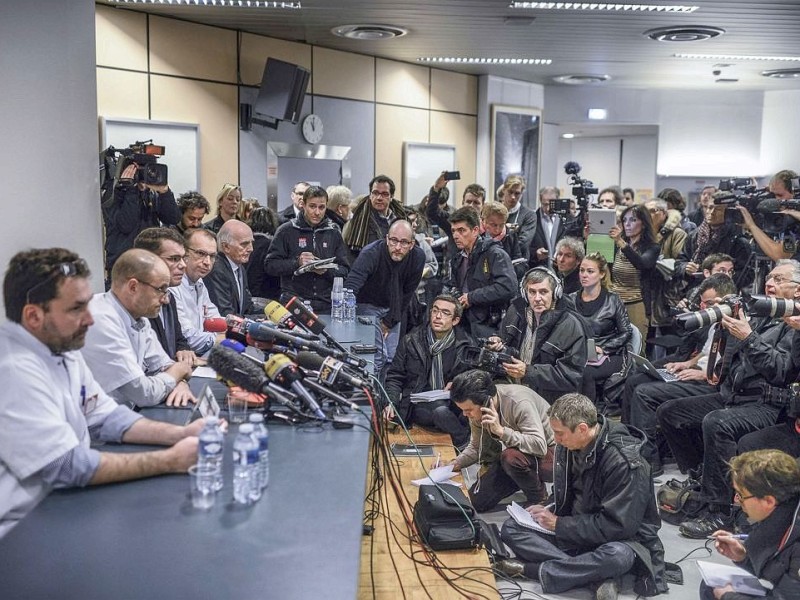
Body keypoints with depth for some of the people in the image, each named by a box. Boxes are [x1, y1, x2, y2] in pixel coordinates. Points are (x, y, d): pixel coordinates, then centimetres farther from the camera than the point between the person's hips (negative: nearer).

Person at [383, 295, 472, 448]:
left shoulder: (465, 345, 6)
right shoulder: (410, 341, 6)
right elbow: (394, 377, 10)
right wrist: (391, 403, -6)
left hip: (451, 402, 2)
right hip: (419, 405, -2)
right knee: (441, 411, -33)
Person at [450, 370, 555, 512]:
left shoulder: (519, 403, -33)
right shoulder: (477, 409, -10)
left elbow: (540, 446, -39)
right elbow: (477, 447, 4)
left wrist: (501, 431, -44)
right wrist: (455, 464, -13)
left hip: (549, 453, -7)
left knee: (511, 457, -37)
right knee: (477, 502, -1)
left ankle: (539, 500, -8)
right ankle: (529, 478, 17)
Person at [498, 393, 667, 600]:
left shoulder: (624, 461, -25)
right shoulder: (568, 446, -5)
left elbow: (618, 526, -26)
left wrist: (559, 524, -21)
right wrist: (549, 512, -8)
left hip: (622, 538, -6)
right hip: (577, 528, 7)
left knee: (617, 556, -41)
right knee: (511, 528, -12)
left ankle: (530, 569, -23)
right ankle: (598, 577, -23)